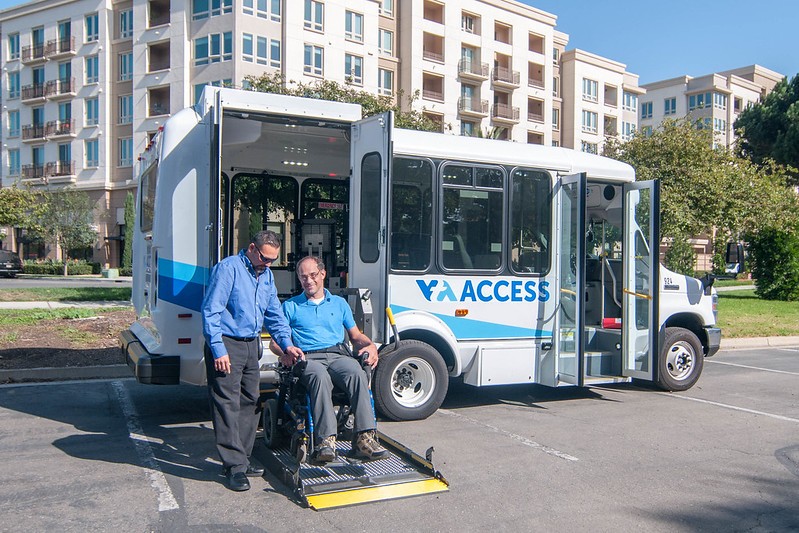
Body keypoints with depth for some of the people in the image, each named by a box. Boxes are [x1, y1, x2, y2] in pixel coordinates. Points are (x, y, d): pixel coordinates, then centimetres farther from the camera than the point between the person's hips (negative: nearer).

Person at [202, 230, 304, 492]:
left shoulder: (266, 275, 13)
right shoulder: (228, 268, -11)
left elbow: (274, 313, 18)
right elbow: (211, 311, -16)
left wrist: (287, 344, 8)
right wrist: (218, 350, -19)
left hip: (252, 345, 8)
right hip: (227, 345, -8)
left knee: (250, 402, 11)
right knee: (228, 404, -6)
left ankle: (242, 458, 22)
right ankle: (234, 465, 0)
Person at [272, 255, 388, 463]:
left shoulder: (339, 303, 26)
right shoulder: (290, 306, 21)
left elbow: (356, 336, 26)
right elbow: (275, 340, 13)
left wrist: (370, 346, 3)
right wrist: (284, 352, -10)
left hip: (338, 355, 2)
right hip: (308, 358, -1)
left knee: (357, 374, -34)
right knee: (320, 377, -38)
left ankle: (364, 438, -40)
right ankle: (325, 440, -45)